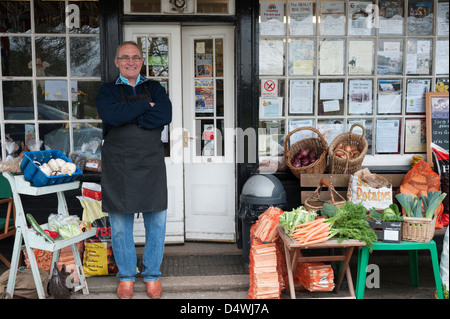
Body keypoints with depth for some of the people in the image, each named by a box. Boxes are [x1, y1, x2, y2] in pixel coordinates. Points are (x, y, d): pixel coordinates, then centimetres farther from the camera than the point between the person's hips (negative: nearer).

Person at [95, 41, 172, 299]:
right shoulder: (108, 90, 7)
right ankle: (126, 276, 23)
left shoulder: (154, 88, 11)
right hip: (118, 166, -1)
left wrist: (127, 117, -11)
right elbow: (110, 115, -16)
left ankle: (153, 275, 22)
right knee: (120, 224, 5)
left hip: (151, 163, 1)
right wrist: (145, 106, -10)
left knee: (157, 222, 4)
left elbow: (165, 116, -9)